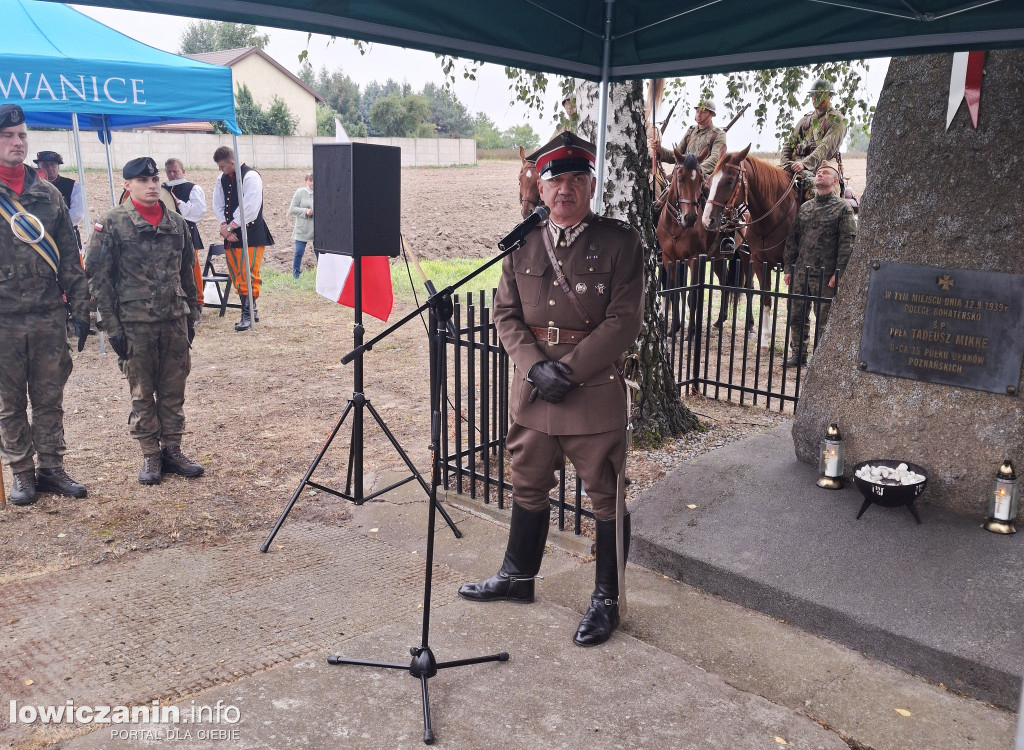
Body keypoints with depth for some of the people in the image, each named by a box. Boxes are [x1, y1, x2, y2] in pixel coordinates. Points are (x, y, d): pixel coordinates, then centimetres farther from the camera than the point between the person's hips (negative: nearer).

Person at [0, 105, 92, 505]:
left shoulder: (48, 195, 8)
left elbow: (69, 258, 9)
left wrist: (80, 308, 5)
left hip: (49, 315, 2)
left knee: (50, 397, 9)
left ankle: (51, 468, 21)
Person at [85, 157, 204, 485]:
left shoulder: (176, 222, 8)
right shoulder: (114, 224, -5)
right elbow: (99, 277, -6)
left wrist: (191, 316, 13)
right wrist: (112, 326, -9)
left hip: (175, 321, 4)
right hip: (136, 323, -3)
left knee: (174, 389, 10)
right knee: (142, 393, 6)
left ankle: (173, 451, 21)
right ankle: (150, 456, 17)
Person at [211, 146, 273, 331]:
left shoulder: (250, 176, -11)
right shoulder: (222, 179, 12)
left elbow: (250, 207, -18)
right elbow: (218, 205, 11)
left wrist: (230, 227, -12)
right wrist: (224, 226, -6)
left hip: (251, 234, -8)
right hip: (231, 234, 8)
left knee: (248, 275, -9)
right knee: (236, 276, 10)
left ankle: (248, 314, -4)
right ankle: (250, 311, 21)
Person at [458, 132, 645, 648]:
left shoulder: (620, 242, -5)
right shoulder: (523, 245, 7)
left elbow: (624, 321, -11)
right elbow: (505, 313, 5)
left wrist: (567, 370, -17)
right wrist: (535, 366, -11)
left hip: (595, 390, -4)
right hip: (531, 391, 4)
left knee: (606, 497, 6)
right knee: (528, 487, 18)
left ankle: (606, 600, 21)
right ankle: (518, 577, 38)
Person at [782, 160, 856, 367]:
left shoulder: (843, 207, -1)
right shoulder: (804, 208, 14)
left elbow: (848, 242, -8)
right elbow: (792, 239, 15)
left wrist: (839, 272, -15)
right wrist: (788, 269, 9)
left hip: (825, 276, -5)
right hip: (800, 273, 5)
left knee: (824, 319, 0)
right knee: (796, 316, 9)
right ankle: (798, 354, 21)